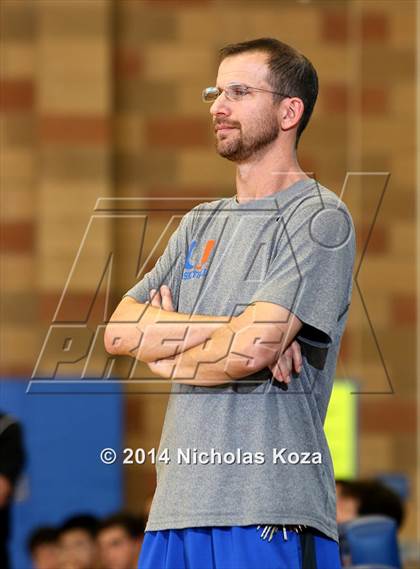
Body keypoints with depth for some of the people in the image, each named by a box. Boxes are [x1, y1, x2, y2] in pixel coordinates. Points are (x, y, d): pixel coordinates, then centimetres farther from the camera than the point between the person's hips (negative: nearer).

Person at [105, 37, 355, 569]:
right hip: (177, 506, 7)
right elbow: (119, 330, 7)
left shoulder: (319, 217, -3)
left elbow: (253, 349, -15)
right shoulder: (200, 224, 20)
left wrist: (165, 356, 4)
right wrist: (229, 326, -8)